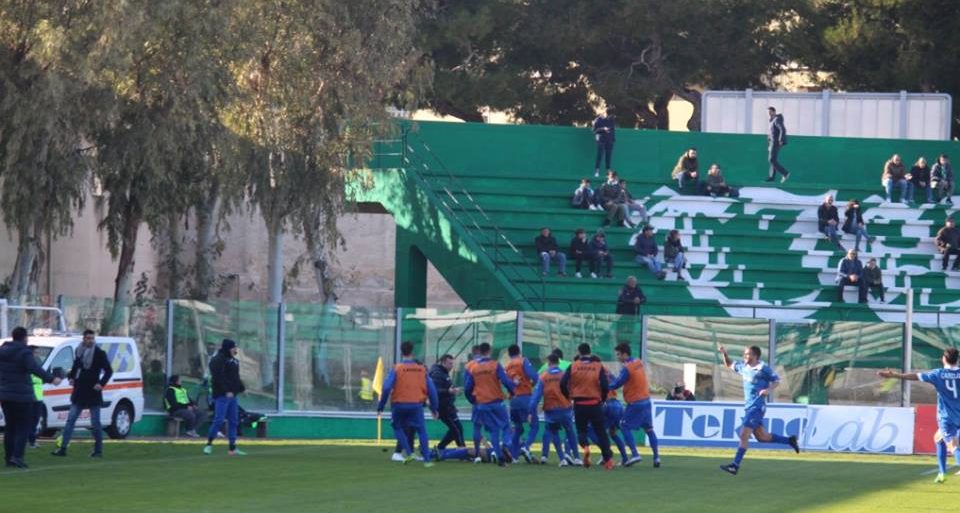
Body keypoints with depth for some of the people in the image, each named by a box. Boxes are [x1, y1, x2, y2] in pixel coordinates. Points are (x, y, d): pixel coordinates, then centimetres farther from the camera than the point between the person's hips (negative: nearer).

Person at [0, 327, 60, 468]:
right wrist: (51, 379, -33)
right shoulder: (24, 352, -13)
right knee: (23, 427, -4)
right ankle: (17, 457, -15)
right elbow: (35, 369, -28)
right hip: (22, 396, -7)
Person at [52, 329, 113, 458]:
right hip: (79, 392, 5)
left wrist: (101, 384, -15)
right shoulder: (79, 351, 7)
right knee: (70, 420, 1)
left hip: (93, 393, -5)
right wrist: (71, 377, 4)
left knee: (95, 423, 2)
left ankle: (98, 450, 11)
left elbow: (109, 371, -4)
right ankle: (63, 448, 1)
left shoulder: (99, 353, -7)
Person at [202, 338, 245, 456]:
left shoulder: (233, 360, 19)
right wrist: (226, 391, -23)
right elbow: (218, 377, -19)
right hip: (221, 394, -9)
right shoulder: (218, 360, -10)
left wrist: (242, 388, 15)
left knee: (233, 421, 8)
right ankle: (209, 444, -2)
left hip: (232, 395, 9)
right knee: (219, 420, -11)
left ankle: (232, 448, 11)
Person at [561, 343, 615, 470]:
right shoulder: (598, 367, 0)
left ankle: (585, 447, -16)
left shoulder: (573, 366, 0)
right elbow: (605, 386, -6)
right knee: (600, 432, 10)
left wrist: (567, 397, 11)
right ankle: (608, 459, 2)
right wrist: (602, 399, 13)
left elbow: (563, 384, -6)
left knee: (581, 430, 15)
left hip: (579, 404, 0)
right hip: (595, 404, 0)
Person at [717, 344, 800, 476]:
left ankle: (735, 465, -13)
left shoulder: (763, 368, -11)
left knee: (744, 435, -13)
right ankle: (789, 440, 27)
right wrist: (724, 354, 9)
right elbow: (729, 365, 26)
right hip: (748, 406, 9)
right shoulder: (743, 367, 11)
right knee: (762, 437, 12)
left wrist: (768, 390, -23)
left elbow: (776, 380, -6)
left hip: (757, 407, -9)